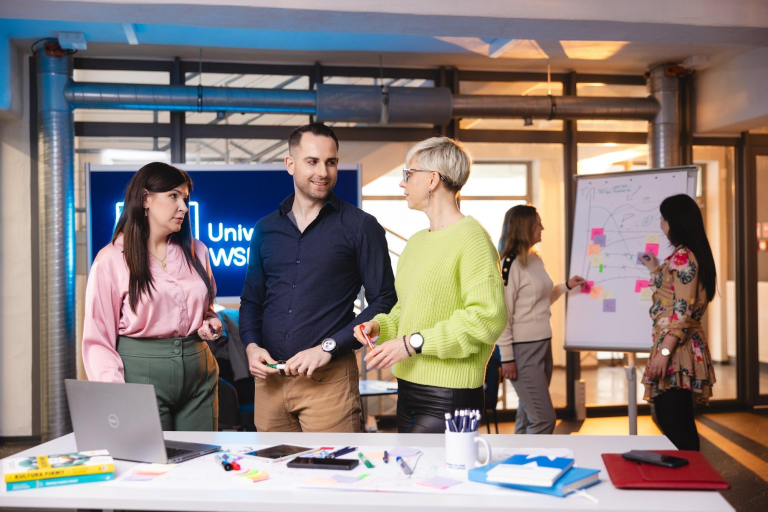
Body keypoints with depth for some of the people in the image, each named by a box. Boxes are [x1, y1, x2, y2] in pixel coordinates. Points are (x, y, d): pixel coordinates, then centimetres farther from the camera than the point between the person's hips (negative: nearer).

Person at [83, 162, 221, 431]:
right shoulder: (112, 259, -3)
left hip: (198, 371, 4)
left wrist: (211, 324, 1)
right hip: (141, 369, -4)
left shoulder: (196, 251, 11)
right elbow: (97, 337, -5)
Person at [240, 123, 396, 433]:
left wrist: (328, 348, -13)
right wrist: (251, 345, 0)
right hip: (269, 378, 4)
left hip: (329, 380, -4)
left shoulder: (360, 227, -1)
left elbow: (383, 302, -5)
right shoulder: (266, 229, 12)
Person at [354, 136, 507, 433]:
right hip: (408, 390, 8)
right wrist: (380, 325, 6)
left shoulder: (471, 237, -12)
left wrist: (414, 342, -20)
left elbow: (489, 316, -21)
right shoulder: (416, 242, 16)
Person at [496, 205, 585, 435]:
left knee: (527, 416, 14)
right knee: (544, 419, -8)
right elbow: (502, 314, -16)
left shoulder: (536, 259, 10)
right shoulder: (510, 263, -15)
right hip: (523, 349, -8)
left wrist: (566, 286, 14)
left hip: (543, 345, 8)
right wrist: (507, 357, -16)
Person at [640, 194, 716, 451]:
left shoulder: (683, 256, -15)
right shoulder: (690, 255, 15)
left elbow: (683, 310, -21)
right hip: (681, 347, 10)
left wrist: (663, 352, -23)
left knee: (674, 427, -6)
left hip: (676, 349, -10)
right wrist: (656, 271, 34)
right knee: (681, 424, 17)